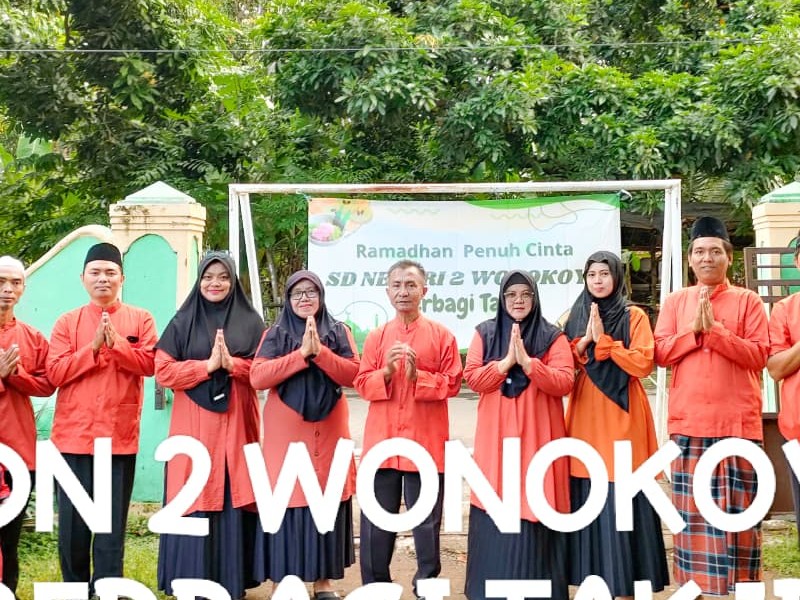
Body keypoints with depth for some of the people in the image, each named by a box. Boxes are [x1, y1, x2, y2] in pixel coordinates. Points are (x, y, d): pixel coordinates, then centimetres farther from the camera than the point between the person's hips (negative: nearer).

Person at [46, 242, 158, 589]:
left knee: (113, 522, 2)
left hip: (120, 435, -1)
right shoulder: (68, 322, 7)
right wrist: (93, 346, -12)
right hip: (73, 434, 1)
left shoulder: (141, 319, 6)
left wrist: (115, 342, -17)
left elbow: (149, 364, -5)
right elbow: (55, 373, -2)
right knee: (72, 521, 5)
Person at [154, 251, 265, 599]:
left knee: (234, 498, 2)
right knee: (195, 500, -2)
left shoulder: (250, 322, 7)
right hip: (194, 425, -1)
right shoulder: (182, 323, 5)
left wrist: (232, 364, -14)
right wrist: (208, 365, -13)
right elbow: (163, 371, -3)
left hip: (235, 424, 1)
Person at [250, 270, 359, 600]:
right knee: (286, 502, -3)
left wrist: (319, 351, -18)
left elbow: (351, 373, -5)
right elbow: (257, 377, -9)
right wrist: (301, 354, -15)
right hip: (286, 433, -1)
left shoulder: (339, 332, 9)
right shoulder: (275, 334, 5)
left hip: (328, 432, 1)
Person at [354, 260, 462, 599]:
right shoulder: (376, 337, 8)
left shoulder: (441, 335, 2)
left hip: (426, 441, -2)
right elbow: (361, 384, 5)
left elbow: (452, 384, -1)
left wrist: (418, 375, -15)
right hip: (382, 439, 2)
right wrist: (386, 371, -13)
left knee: (426, 519, 4)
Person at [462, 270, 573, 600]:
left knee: (536, 506, -3)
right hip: (496, 436, 1)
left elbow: (564, 383, -8)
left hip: (537, 436, -1)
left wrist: (526, 360, -19)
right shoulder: (485, 333, 8)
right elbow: (472, 377, -2)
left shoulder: (552, 336, 3)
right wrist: (507, 360, -15)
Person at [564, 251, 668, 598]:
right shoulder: (575, 318, 14)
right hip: (584, 418, 4)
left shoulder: (634, 316, 2)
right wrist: (585, 340, -7)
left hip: (621, 418, -4)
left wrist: (604, 340, -13)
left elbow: (643, 363, -9)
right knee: (588, 501, 3)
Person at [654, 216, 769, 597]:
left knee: (741, 508, 3)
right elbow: (660, 353, 4)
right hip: (689, 422, 2)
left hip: (739, 422, -1)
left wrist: (714, 329, -13)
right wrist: (695, 329, -9)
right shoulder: (675, 301, 12)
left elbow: (759, 355, -6)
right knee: (693, 508, 3)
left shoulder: (748, 301, 5)